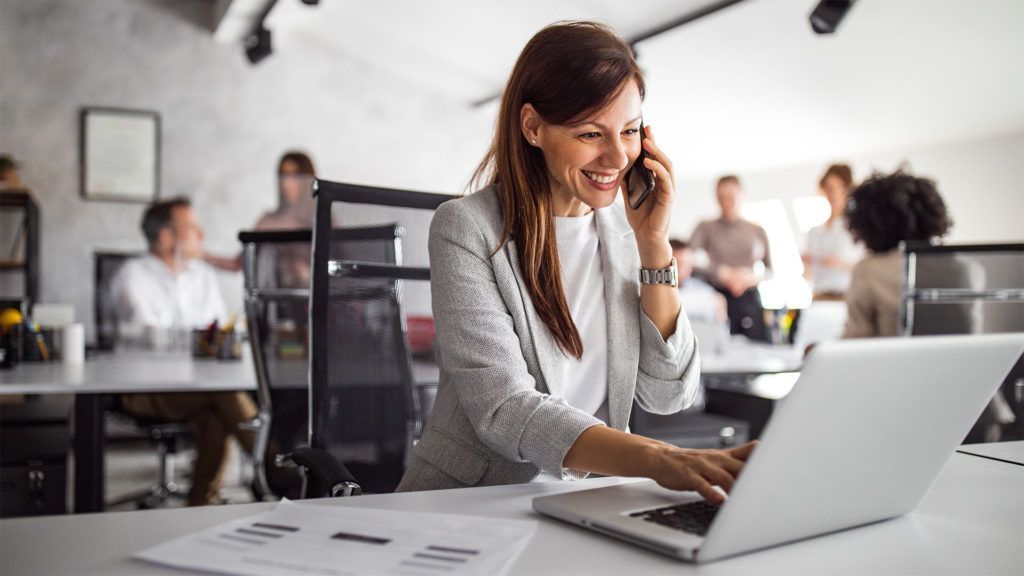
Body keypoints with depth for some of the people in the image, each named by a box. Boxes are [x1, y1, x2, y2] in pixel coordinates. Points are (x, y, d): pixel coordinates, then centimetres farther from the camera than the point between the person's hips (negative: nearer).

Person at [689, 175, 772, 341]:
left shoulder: (757, 231, 13)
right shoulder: (706, 228, 7)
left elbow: (769, 269, 15)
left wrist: (752, 277, -5)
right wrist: (722, 273, -14)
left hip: (750, 298, 2)